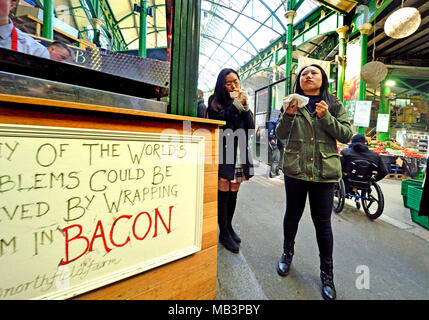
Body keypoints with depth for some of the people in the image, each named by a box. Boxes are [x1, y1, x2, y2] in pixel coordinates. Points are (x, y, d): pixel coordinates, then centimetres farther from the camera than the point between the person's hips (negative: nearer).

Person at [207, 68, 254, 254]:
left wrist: (245, 107, -5)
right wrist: (236, 105, -12)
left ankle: (229, 226, 32)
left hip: (239, 156, 5)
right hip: (224, 156, -5)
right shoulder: (216, 102, 3)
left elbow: (251, 128, 7)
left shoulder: (242, 101, 18)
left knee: (233, 194, 13)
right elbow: (218, 123, -15)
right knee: (223, 194, -1)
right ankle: (224, 233, 15)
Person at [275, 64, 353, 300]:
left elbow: (347, 135, 1)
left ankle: (327, 272, 27)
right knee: (292, 215, 14)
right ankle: (287, 253, 38)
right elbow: (281, 135, 2)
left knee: (322, 222, 5)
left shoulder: (334, 105, 8)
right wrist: (288, 115, -15)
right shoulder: (293, 103, 9)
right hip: (295, 169, 1)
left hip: (324, 172, 0)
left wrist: (326, 117, -12)